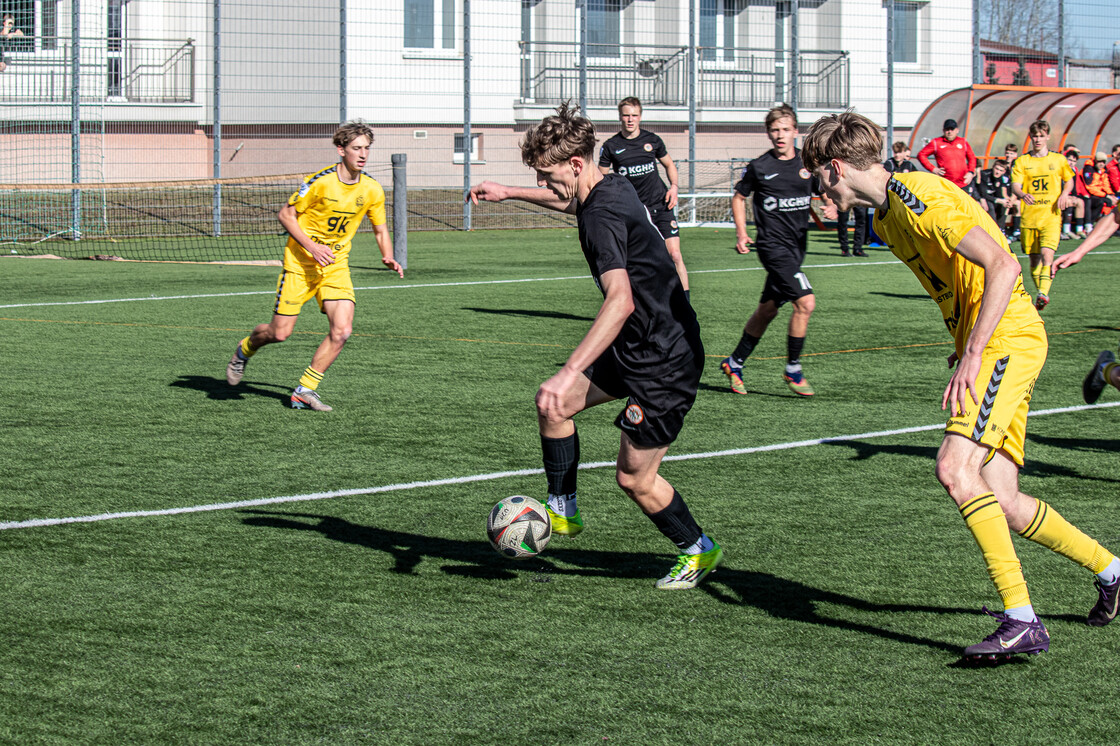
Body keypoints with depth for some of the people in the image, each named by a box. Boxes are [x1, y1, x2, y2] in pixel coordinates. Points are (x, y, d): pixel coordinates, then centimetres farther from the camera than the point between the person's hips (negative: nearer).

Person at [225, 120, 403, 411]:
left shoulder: (372, 190, -2)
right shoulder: (320, 181, -17)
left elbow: (380, 229, 11)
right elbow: (286, 214, -9)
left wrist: (388, 257, -8)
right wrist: (311, 245, -20)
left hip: (336, 266, 4)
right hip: (300, 263, -4)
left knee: (341, 330, -14)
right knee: (280, 332, -2)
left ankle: (305, 391, -1)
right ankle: (244, 350, 33)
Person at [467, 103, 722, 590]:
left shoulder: (603, 216, -26)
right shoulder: (612, 187, 4)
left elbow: (620, 301, -40)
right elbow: (574, 202, 32)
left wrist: (569, 374, -45)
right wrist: (509, 194, 35)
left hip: (665, 361, -10)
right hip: (637, 348, 10)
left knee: (634, 477, 0)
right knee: (552, 404, 9)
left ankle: (698, 550, 21)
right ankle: (563, 511, 21)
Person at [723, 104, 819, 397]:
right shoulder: (759, 167, -4)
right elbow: (739, 197, 11)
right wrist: (741, 234, 2)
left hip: (797, 246, 5)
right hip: (773, 245, -5)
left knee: (768, 309, 14)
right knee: (805, 302, -18)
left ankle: (735, 363, 30)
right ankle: (793, 370, -5)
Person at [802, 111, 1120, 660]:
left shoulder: (920, 196, -16)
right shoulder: (886, 217, 16)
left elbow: (1003, 267, -24)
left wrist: (972, 356, -28)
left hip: (1007, 338, -10)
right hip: (987, 344, 10)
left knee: (955, 468, -25)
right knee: (999, 505, 5)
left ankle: (1021, 621, -26)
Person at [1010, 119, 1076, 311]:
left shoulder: (1058, 160, 7)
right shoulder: (1022, 162, 4)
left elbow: (1069, 180, 22)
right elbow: (1015, 185, -7)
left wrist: (1064, 194, 1)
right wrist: (1023, 194, -29)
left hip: (1051, 216, -1)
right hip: (1029, 216, 1)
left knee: (1047, 254, -20)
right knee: (1034, 258, 7)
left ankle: (1044, 293, -29)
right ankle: (1040, 293, 23)